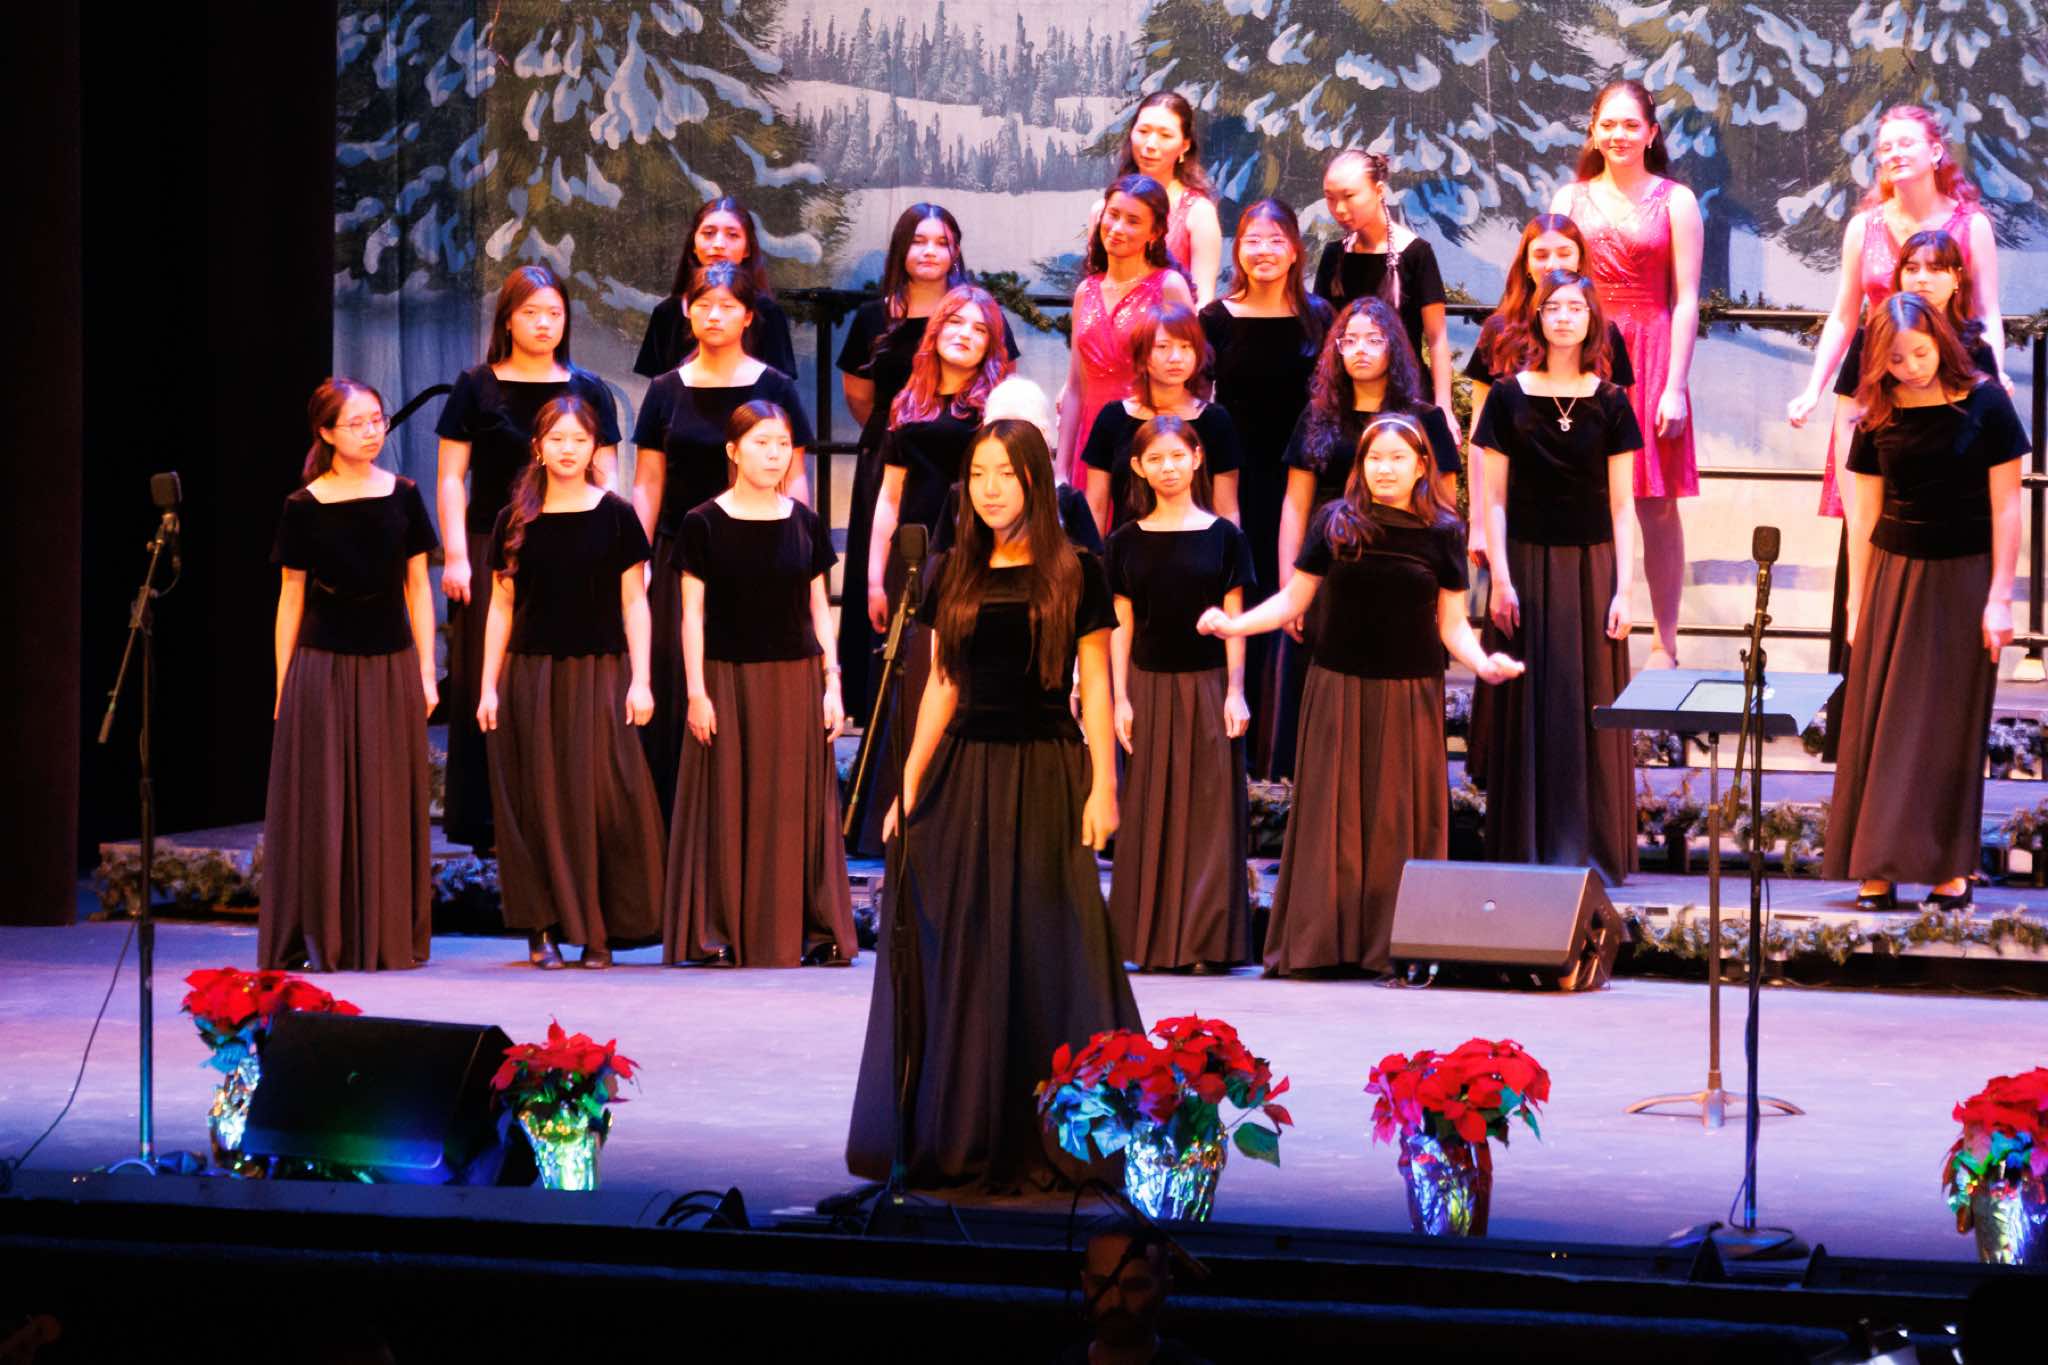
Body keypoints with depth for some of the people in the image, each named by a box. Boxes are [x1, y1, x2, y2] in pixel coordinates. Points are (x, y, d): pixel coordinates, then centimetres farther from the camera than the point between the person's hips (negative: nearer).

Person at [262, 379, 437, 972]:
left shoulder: (402, 496, 5)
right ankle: (322, 940, 5)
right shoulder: (304, 508, -2)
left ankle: (388, 939, 12)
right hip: (323, 670, -2)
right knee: (322, 806, -1)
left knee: (390, 806, 5)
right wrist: (283, 686, 1)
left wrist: (426, 671, 3)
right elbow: (291, 599, 2)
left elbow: (417, 587, 8)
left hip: (391, 667, 2)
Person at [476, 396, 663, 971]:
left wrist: (640, 681, -5)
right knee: (538, 800, 1)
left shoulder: (615, 515, 2)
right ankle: (543, 928, 6)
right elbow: (501, 606, 8)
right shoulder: (515, 520, 6)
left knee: (598, 797, -4)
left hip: (599, 672, -2)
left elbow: (633, 602, 2)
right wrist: (489, 686, 3)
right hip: (530, 675, 2)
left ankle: (599, 931, 1)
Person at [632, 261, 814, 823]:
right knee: (677, 689, -1)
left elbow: (794, 480, 3)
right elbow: (647, 485, 10)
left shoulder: (774, 389, 3)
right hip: (681, 558, 2)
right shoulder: (668, 391, 8)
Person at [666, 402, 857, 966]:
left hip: (796, 680, 2)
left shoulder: (804, 524, 6)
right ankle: (717, 933, 3)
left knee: (798, 805, 4)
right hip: (728, 680, -2)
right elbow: (693, 612, -2)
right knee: (727, 805, -1)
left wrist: (832, 683, 3)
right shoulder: (704, 525, -2)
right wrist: (697, 691, -8)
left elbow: (819, 609, 9)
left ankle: (814, 931, 6)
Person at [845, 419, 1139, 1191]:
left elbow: (1095, 685, -2)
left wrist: (1102, 785, -10)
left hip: (1045, 774, -3)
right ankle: (958, 1140, 8)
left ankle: (1046, 1144, 2)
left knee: (1047, 952, -3)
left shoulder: (1074, 575, -1)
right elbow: (943, 685, 12)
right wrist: (909, 783, 8)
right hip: (963, 772, 3)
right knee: (958, 954, 2)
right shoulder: (955, 574, 8)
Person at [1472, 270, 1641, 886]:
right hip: (1526, 559, 0)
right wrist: (1500, 577, -7)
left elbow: (1622, 505, 2)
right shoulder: (1509, 399, 2)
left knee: (1589, 706, 1)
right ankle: (1525, 851, 7)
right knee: (1527, 707, 1)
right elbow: (1495, 499, 1)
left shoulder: (1610, 405, 3)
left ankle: (1589, 850, 7)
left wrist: (1623, 588, -5)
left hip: (1590, 564, 0)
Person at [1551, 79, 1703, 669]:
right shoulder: (1570, 199, 11)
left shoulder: (1674, 201, 3)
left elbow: (1685, 301, -1)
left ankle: (1665, 644, 2)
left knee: (1656, 506, -2)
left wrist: (1675, 387, -8)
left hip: (1651, 355, -2)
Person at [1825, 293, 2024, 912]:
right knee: (1881, 723, 2)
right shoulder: (1879, 418, 1)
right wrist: (1858, 604, 6)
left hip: (1963, 578, -3)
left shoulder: (1984, 403, -7)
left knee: (1952, 724, 4)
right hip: (1894, 575, 3)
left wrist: (2000, 598, -10)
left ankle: (1951, 867, 11)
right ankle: (1877, 868, 7)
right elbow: (1864, 515, 7)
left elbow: (2005, 506, -6)